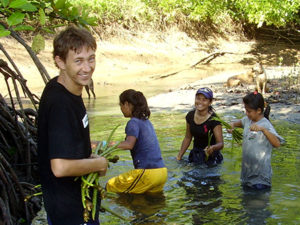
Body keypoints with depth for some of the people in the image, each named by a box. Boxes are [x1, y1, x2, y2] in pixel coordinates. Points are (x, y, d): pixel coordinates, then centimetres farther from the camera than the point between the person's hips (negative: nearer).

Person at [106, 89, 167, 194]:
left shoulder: (133, 122, -9)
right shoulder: (147, 121, 18)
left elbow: (129, 144, -24)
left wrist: (110, 145, -18)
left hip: (147, 172, -9)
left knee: (110, 186, 3)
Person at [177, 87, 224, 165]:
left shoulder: (214, 120, -18)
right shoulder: (190, 116, -2)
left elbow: (220, 143, -21)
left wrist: (213, 148, -43)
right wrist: (179, 156, 5)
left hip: (210, 157, -4)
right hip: (195, 155, 5)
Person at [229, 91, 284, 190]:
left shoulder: (266, 124, -18)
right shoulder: (247, 120, 3)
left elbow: (277, 144, -32)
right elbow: (240, 122, 27)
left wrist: (262, 129, -43)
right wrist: (233, 125, 4)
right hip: (247, 170, 7)